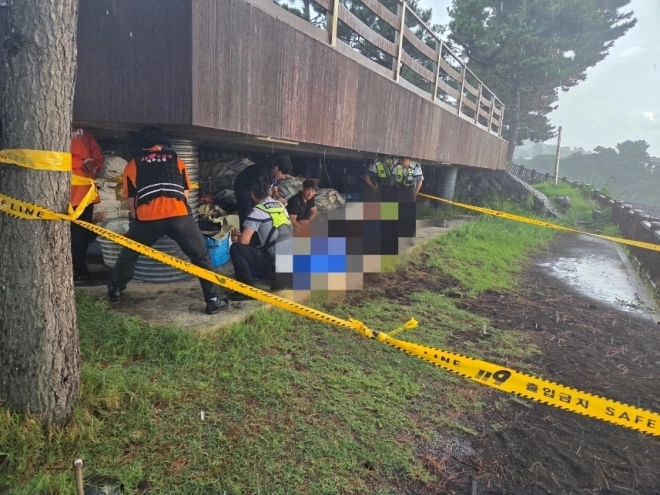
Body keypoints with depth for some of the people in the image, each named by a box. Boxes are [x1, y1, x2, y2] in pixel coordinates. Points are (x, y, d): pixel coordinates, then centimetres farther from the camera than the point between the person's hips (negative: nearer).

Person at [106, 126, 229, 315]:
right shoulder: (175, 159, 25)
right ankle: (215, 299, 3)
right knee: (201, 256, 8)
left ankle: (115, 290, 39)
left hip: (147, 217, 1)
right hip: (179, 215, -1)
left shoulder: (133, 164, 23)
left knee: (128, 254, 26)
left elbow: (131, 199, 22)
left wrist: (138, 220, 37)